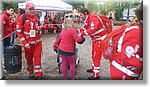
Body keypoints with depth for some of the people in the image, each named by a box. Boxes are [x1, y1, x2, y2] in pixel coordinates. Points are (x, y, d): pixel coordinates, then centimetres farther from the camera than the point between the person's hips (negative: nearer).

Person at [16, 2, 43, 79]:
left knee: (37, 58, 0)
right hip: (28, 43, -2)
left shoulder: (36, 17, 2)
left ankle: (38, 74, 10)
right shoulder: (22, 18, -10)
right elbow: (19, 32, -10)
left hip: (37, 42, 2)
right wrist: (25, 43, -15)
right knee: (29, 58, 13)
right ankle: (31, 72, 34)